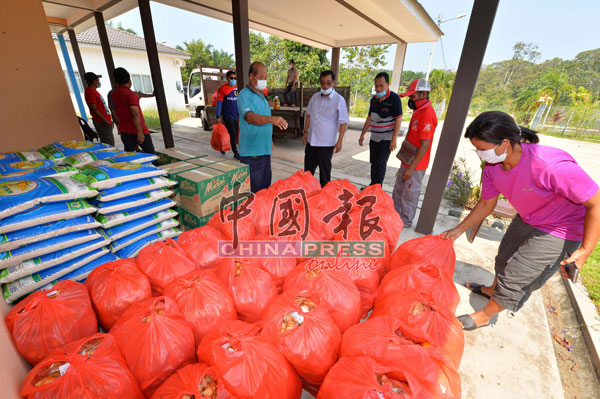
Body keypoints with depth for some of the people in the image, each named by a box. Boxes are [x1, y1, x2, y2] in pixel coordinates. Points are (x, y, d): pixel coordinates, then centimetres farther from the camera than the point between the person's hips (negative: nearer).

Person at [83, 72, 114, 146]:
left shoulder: (93, 90, 17)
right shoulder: (90, 92, -13)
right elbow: (94, 109, -18)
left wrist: (108, 120, 22)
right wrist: (106, 121, -22)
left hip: (105, 121, 10)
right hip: (102, 123, -10)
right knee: (109, 144, -9)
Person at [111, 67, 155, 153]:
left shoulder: (114, 93, 8)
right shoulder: (131, 94, -16)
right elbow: (135, 114, -25)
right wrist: (140, 132, -27)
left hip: (124, 131, 7)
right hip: (137, 130, -7)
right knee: (150, 153, 8)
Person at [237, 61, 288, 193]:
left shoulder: (261, 95, 16)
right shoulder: (244, 95, -11)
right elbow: (250, 117, -30)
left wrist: (270, 140, 21)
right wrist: (271, 119, -45)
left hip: (264, 148, 8)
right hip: (251, 151, -8)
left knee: (265, 186, 17)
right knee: (253, 190, -2)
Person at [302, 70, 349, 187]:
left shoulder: (339, 100, -9)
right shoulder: (315, 97, 6)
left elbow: (343, 122, -10)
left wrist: (339, 141, -14)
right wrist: (305, 132, 10)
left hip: (326, 142, -5)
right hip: (311, 140, 5)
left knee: (325, 169, 7)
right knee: (308, 167, 15)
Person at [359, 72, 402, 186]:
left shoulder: (394, 98, -11)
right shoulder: (374, 99, 9)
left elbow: (398, 120, -13)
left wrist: (394, 139, -19)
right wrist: (362, 134, 15)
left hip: (386, 139, -6)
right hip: (374, 138, 6)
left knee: (381, 163, -6)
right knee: (374, 163, 11)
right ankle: (372, 185, 23)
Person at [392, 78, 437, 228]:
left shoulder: (427, 115, -21)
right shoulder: (418, 111, 10)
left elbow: (425, 145, -23)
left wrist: (412, 167, -22)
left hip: (415, 165, -9)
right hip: (407, 160, 10)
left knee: (409, 195, 4)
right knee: (398, 190, 20)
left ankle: (405, 222, 21)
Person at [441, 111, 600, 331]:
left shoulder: (551, 166, -39)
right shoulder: (492, 167, -16)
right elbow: (486, 205, -2)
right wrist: (458, 230, 0)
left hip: (559, 232, -6)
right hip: (526, 221, 7)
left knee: (515, 277, 2)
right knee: (504, 259, 25)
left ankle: (485, 315, 25)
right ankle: (493, 290, 55)